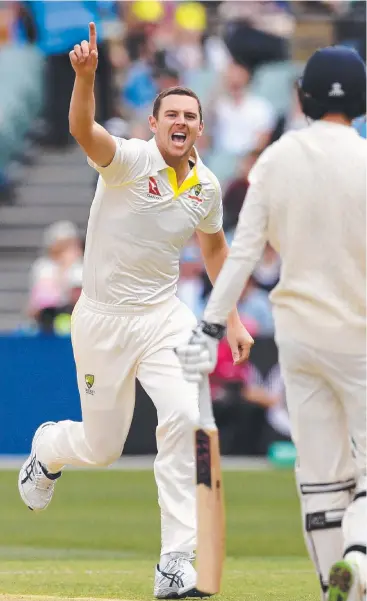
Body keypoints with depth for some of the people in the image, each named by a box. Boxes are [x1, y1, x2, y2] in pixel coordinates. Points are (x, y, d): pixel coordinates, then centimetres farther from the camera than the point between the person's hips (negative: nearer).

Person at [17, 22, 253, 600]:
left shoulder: (206, 187, 1)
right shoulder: (129, 160, -16)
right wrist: (85, 75, -57)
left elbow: (214, 248, 19)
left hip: (163, 318, 3)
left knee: (183, 417, -21)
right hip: (101, 319, -3)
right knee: (101, 447, 7)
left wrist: (232, 318, 14)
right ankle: (47, 449, 48)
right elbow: (82, 130, -37)